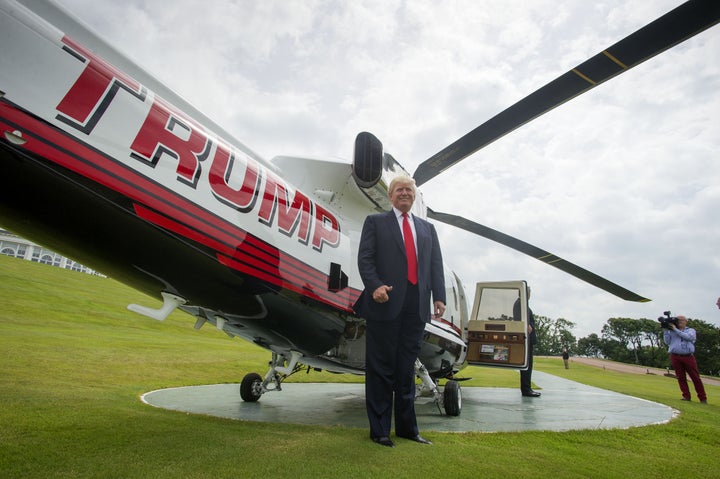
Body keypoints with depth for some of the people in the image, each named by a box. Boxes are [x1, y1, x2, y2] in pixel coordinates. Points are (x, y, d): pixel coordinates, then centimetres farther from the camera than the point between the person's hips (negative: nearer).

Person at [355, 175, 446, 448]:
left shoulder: (427, 228, 21)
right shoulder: (376, 222, 9)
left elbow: (436, 265, 12)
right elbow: (365, 258, -2)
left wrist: (439, 297, 0)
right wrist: (375, 286, -18)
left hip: (416, 306, 4)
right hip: (386, 303, -4)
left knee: (407, 369, 12)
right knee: (381, 369, 3)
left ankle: (407, 428, 24)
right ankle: (379, 430, 15)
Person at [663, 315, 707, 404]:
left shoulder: (691, 330, 12)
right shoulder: (671, 331, 16)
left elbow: (688, 337, -10)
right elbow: (667, 342, 6)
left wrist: (676, 330, -10)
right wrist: (666, 330, 1)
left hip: (688, 357, -1)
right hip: (675, 357, 1)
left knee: (695, 377, 0)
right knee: (681, 377, 1)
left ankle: (703, 398, 8)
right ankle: (686, 396, 7)